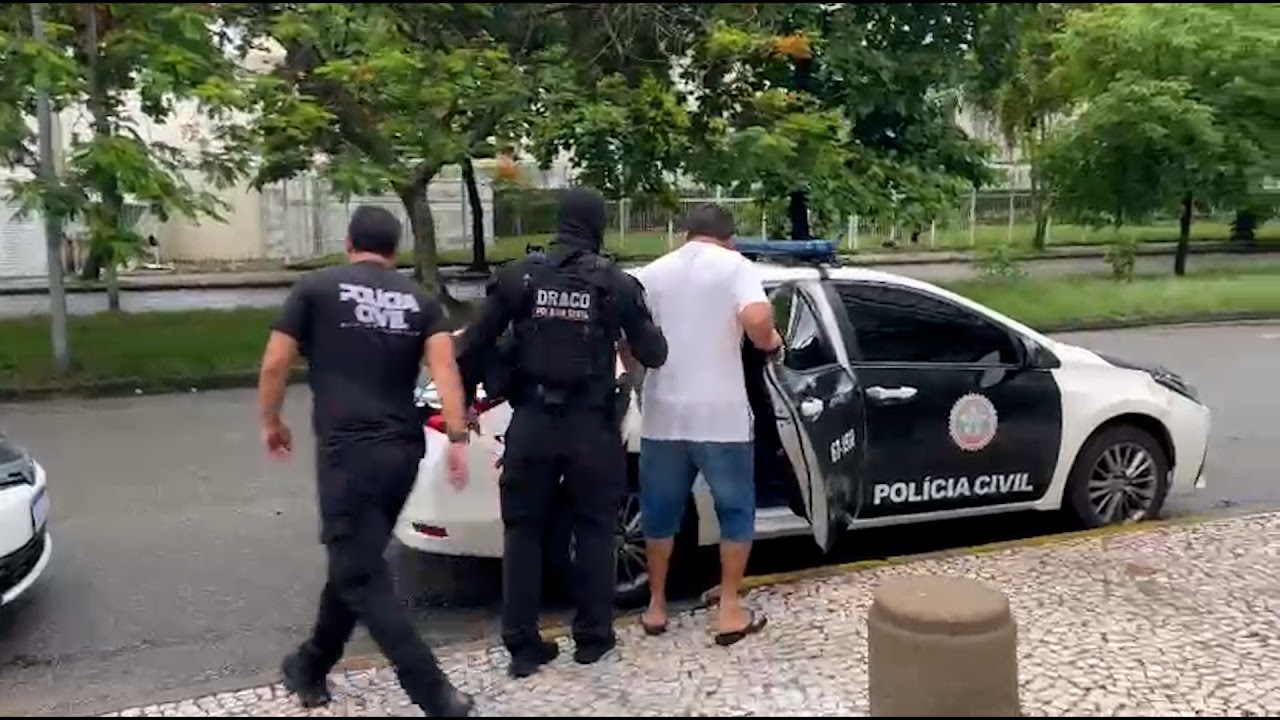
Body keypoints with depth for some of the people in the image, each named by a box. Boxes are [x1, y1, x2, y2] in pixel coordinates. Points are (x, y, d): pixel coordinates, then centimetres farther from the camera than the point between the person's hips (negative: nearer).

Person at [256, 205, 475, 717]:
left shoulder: (316, 288, 3)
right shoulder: (419, 300, 12)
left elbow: (275, 365, 1)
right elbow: (443, 366, -4)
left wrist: (271, 422, 17)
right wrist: (457, 438, -8)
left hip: (349, 449, -5)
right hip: (403, 450, 5)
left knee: (362, 578, -2)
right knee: (355, 562, 20)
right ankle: (311, 669, 35)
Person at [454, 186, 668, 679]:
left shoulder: (519, 275, 0)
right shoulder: (617, 283, -2)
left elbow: (474, 346, 0)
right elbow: (653, 355, 2)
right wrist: (626, 334, 24)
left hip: (531, 421, 1)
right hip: (591, 424, -1)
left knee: (524, 531, 10)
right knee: (594, 529, 14)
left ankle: (523, 645, 14)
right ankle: (592, 637, 21)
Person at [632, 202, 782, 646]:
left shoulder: (652, 273, 8)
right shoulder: (735, 265, -2)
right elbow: (756, 319, -20)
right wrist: (769, 341, 1)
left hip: (663, 414, 3)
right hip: (721, 415, -3)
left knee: (660, 511, 17)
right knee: (736, 510, 12)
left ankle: (656, 607, 25)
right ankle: (730, 611, 14)